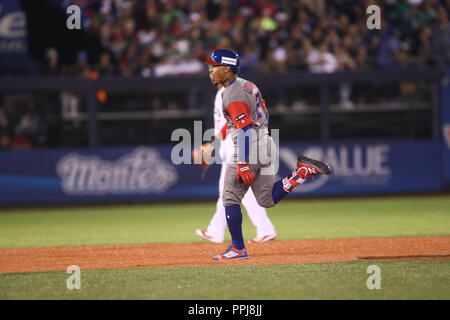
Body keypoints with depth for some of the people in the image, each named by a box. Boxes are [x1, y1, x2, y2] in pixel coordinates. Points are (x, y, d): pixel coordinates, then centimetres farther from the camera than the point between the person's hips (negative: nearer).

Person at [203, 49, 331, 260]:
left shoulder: (234, 96, -17)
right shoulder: (248, 86, 14)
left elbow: (245, 130, -24)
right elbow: (264, 116, 22)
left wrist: (243, 165, -27)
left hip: (248, 151, -9)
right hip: (265, 147, 9)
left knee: (230, 199, 1)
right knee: (268, 200, 13)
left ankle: (238, 248, 4)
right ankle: (303, 172, 0)